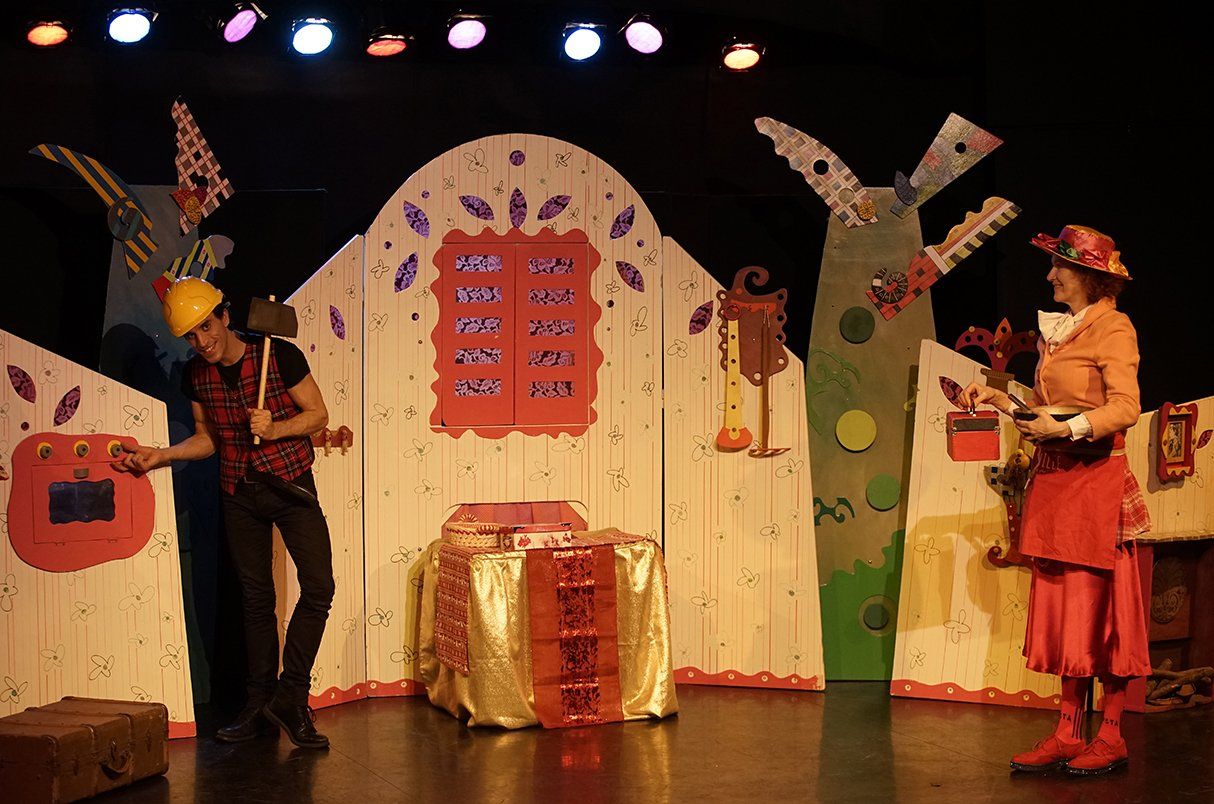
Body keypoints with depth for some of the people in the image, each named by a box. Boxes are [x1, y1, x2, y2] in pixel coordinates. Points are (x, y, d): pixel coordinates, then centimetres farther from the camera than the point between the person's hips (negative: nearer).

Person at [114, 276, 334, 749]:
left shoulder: (280, 356, -13)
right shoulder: (196, 375, 1)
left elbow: (318, 415, -7)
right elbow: (208, 439, 12)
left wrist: (274, 429, -22)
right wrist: (160, 456, -2)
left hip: (290, 484, -3)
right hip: (239, 494, 4)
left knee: (318, 587, -15)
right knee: (256, 597, 8)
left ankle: (288, 696, -6)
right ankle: (260, 704, 16)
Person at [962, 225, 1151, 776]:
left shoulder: (1113, 328, -8)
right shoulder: (1057, 330, 16)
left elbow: (1126, 408, -19)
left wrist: (1066, 429, -26)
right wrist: (1000, 399, 13)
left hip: (1096, 481, -8)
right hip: (1053, 481, 8)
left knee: (1101, 605, -3)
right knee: (1063, 606, 7)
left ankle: (1110, 737, 4)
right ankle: (1068, 733, 11)